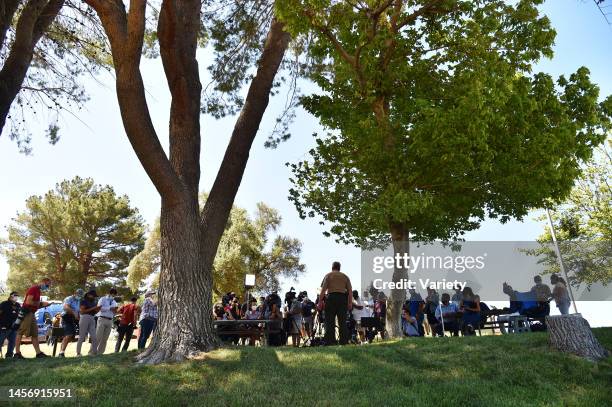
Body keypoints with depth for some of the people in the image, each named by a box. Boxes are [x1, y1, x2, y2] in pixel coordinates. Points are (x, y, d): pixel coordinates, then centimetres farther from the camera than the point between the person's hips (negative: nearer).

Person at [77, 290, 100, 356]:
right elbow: (82, 311, -9)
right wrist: (92, 308, -12)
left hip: (92, 319, 6)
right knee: (82, 336, -3)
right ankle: (78, 353, 3)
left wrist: (98, 309, 1)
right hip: (85, 318, -6)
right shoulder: (84, 301, 2)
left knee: (94, 337, 1)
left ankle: (93, 352, 6)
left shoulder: (94, 302, 19)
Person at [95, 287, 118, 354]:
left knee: (105, 338, 6)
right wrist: (110, 308, -14)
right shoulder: (103, 299, 4)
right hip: (102, 319, -5)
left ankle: (100, 352, 12)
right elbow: (100, 307, -13)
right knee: (98, 337, -7)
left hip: (110, 321, 5)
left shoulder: (114, 302, 20)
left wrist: (115, 312, 0)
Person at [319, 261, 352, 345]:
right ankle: (344, 341, 5)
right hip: (342, 298, 3)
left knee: (329, 321, -1)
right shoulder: (345, 276, 18)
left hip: (331, 297, -3)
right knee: (342, 321, 6)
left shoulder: (328, 275, 9)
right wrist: (350, 303, 9)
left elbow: (323, 289, -2)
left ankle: (330, 342, -5)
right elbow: (350, 290, 9)